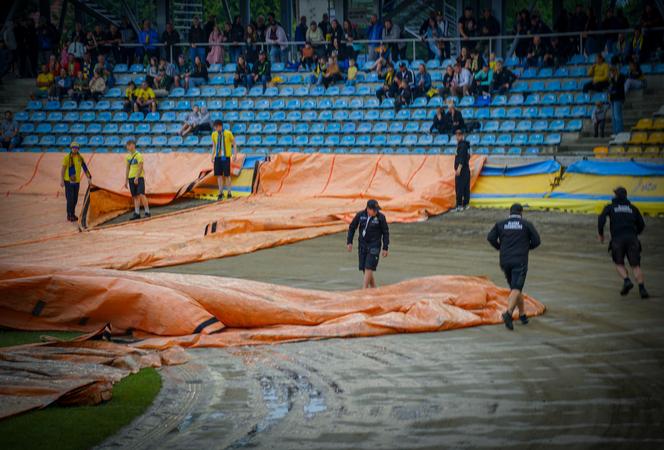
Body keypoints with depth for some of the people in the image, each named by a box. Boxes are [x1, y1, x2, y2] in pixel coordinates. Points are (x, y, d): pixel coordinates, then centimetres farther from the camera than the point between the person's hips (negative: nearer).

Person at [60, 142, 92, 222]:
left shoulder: (80, 158, 4)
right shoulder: (67, 157, -9)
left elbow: (84, 168, 7)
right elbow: (63, 169, -8)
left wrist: (89, 178, 0)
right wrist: (61, 180, -14)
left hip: (76, 181, 5)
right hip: (68, 181, -5)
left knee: (75, 199, 10)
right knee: (70, 198, -8)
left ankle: (72, 214, 21)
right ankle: (70, 215, 0)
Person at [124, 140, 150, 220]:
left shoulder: (138, 155, -7)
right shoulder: (128, 157, 14)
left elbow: (140, 167, -14)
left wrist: (137, 178, -22)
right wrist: (126, 180, 14)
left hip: (139, 178, -7)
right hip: (131, 178, 7)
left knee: (141, 195, -13)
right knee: (135, 197, 5)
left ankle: (147, 212, -10)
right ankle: (137, 214, 5)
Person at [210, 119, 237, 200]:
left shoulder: (228, 133, -8)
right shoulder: (214, 134, 4)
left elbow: (234, 144, 1)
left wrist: (234, 154, -8)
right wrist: (212, 156, 6)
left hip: (226, 157, -4)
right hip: (218, 157, 4)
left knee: (227, 175, -3)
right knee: (219, 175, 0)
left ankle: (229, 192, 8)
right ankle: (221, 192, 8)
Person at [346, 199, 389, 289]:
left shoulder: (381, 217, -11)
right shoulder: (360, 215, -5)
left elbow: (385, 233, -4)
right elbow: (352, 228, 7)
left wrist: (385, 248, -7)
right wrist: (349, 242, 0)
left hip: (374, 246, -4)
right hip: (362, 245, 4)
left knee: (368, 268, -12)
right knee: (364, 269, 5)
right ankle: (373, 288, 20)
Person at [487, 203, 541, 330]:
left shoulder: (500, 224, 10)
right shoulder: (526, 224, 4)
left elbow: (490, 238, 0)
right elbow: (536, 241, 1)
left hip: (505, 261, 4)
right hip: (520, 261, -4)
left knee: (515, 288, 20)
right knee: (516, 289, -11)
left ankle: (522, 314, 25)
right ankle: (508, 313, -32)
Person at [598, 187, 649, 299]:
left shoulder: (610, 207, 16)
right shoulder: (632, 208, 21)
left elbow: (601, 219, -1)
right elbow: (641, 224, 19)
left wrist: (600, 234, 12)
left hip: (617, 239, -1)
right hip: (632, 238, 1)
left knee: (619, 264, 16)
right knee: (635, 265, 1)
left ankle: (627, 281, -9)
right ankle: (642, 288, -17)